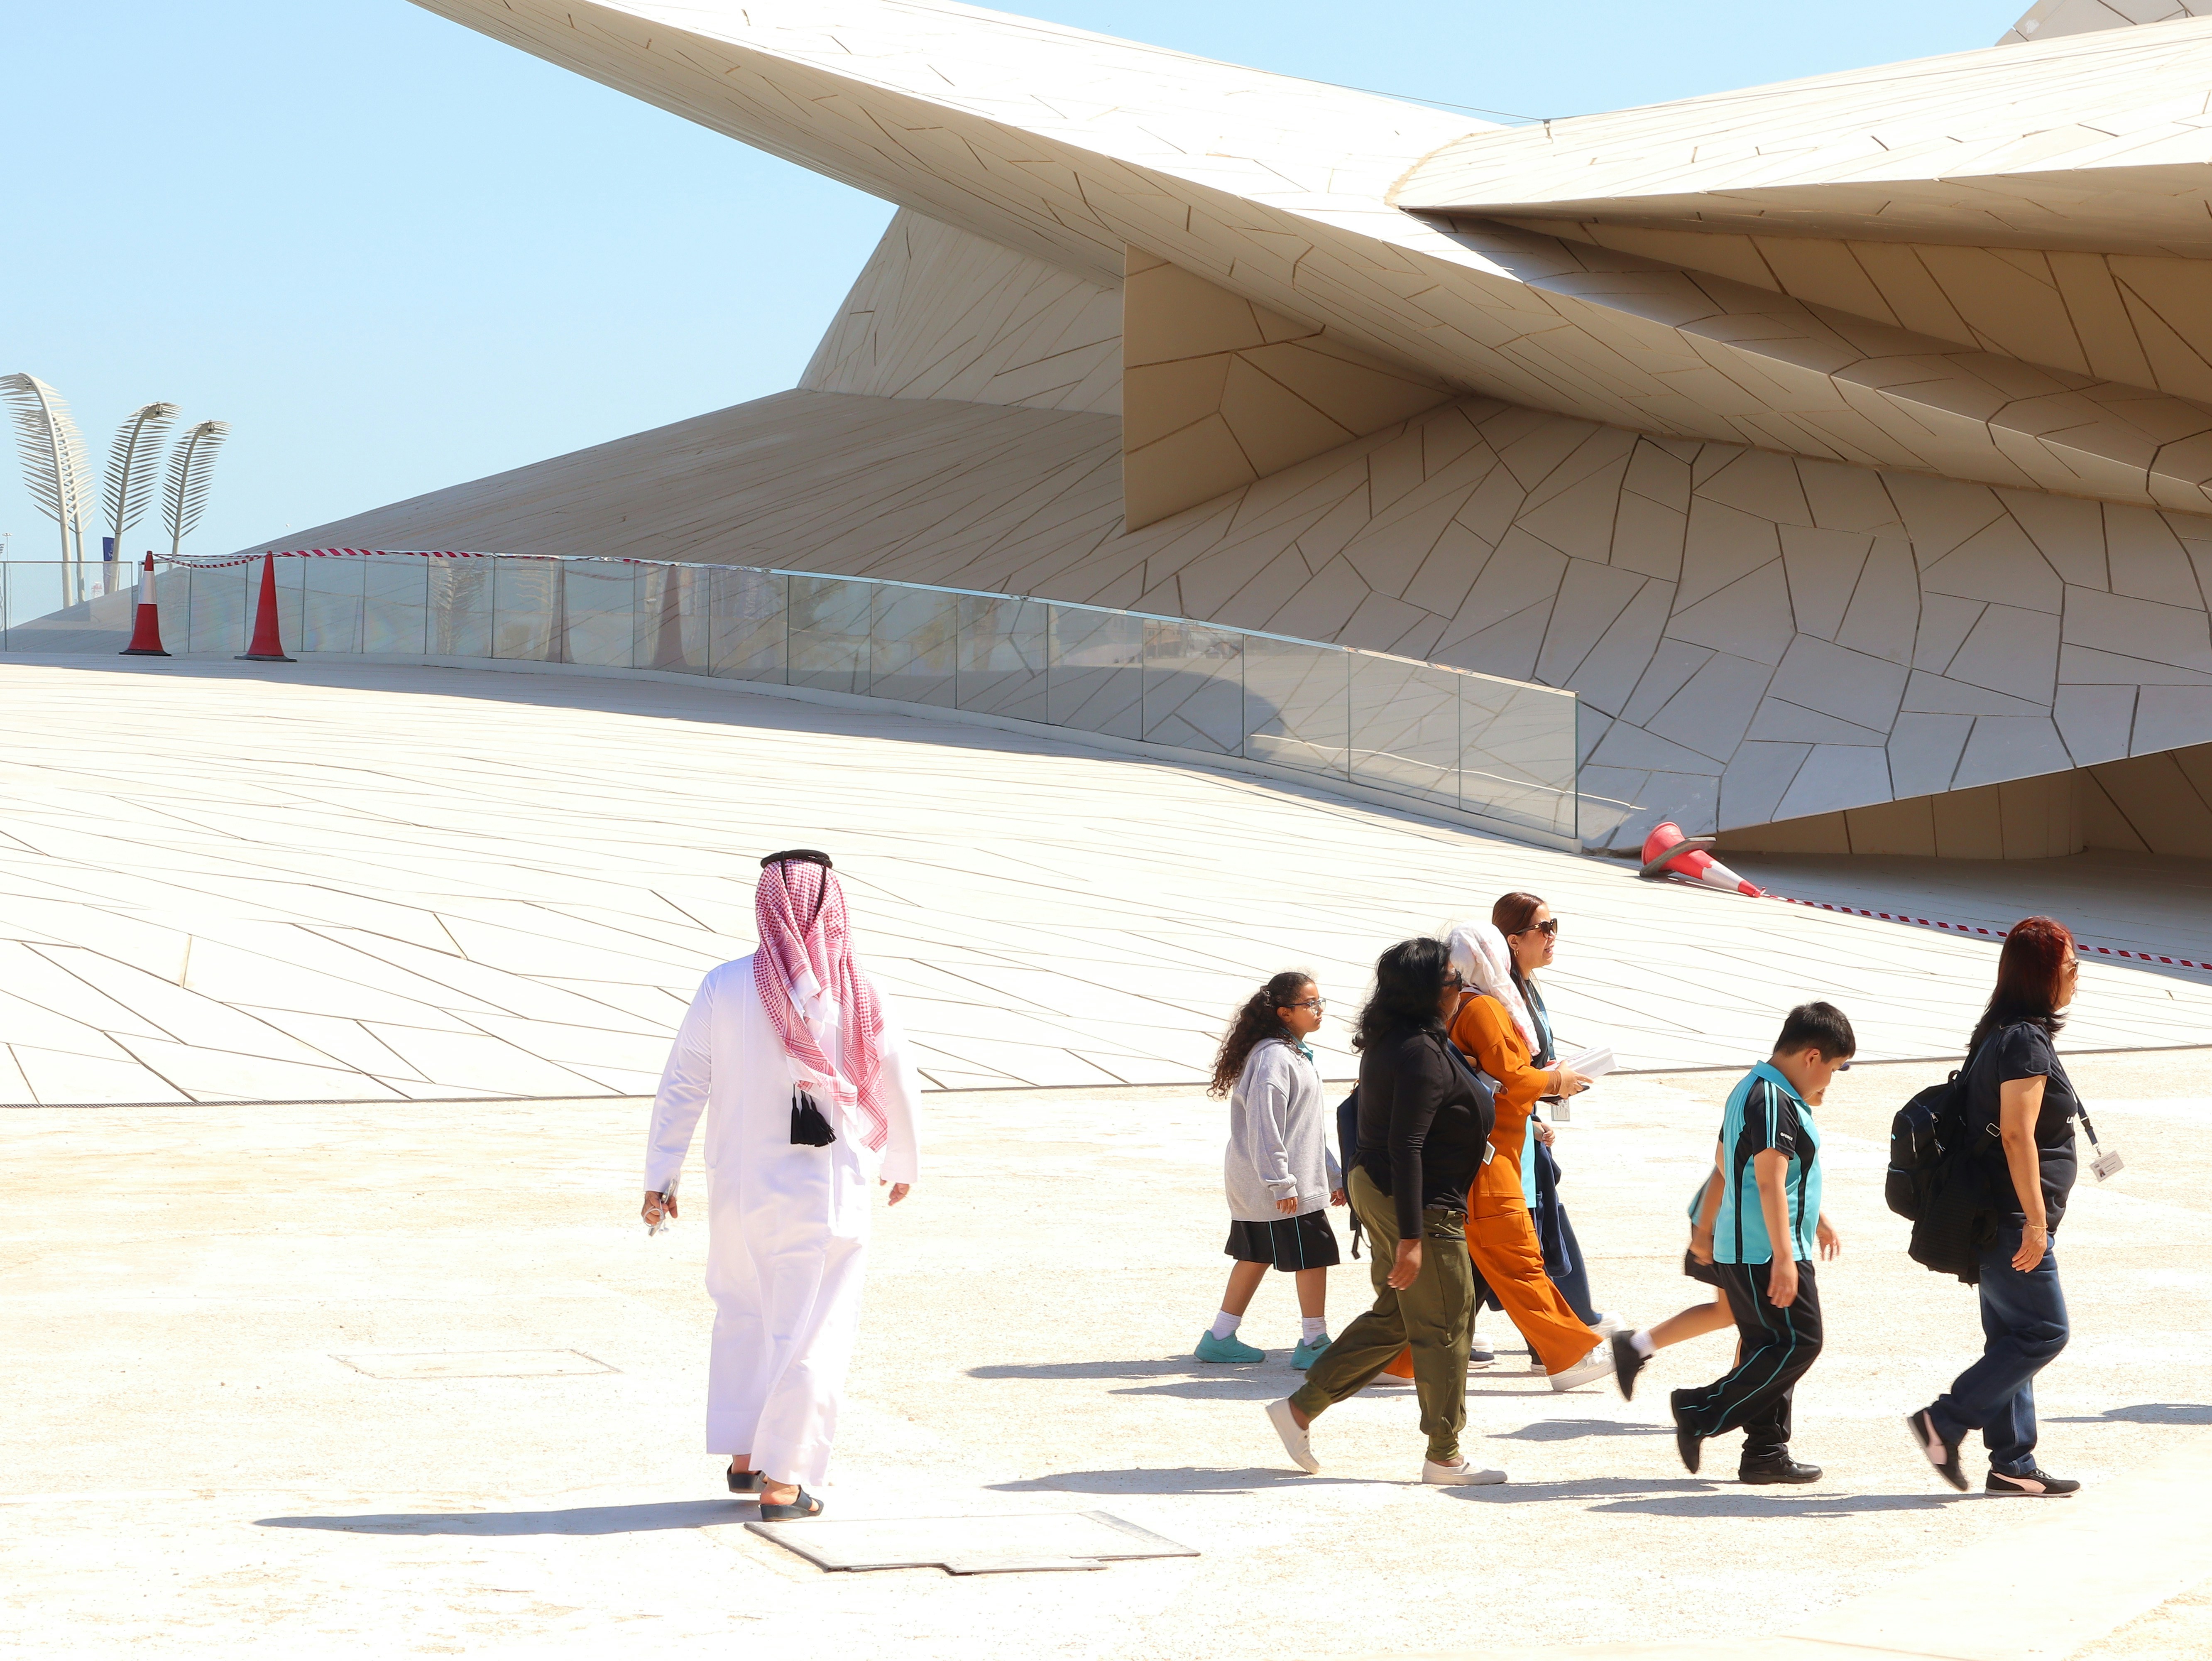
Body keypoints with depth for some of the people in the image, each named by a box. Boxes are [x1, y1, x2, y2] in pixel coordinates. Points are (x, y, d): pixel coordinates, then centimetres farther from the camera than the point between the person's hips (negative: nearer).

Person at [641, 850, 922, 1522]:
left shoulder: (726, 988, -10)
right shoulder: (861, 1000, -8)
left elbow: (681, 1086, -7)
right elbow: (898, 1091, 2)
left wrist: (660, 1178, 2)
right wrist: (901, 1165, 21)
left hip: (741, 1189, 2)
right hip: (827, 1194, -1)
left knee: (743, 1314, 22)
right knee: (810, 1332, 7)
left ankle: (743, 1456, 25)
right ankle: (782, 1482, 6)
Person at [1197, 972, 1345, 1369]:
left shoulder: (1295, 1054, 17)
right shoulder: (1274, 1057, -17)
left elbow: (1310, 1127, 23)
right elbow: (1264, 1124, -22)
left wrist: (1333, 1175, 23)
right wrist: (1281, 1183, -24)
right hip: (1281, 1184, -10)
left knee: (1256, 1255, 14)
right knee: (1313, 1254, -5)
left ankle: (1220, 1338, 19)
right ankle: (1314, 1344, 1)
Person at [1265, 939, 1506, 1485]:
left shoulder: (1389, 1043, 8)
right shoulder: (1422, 1054, -23)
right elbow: (1405, 1148, -26)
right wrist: (1410, 1237, -26)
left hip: (1376, 1190, 10)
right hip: (1420, 1205, -10)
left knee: (1392, 1318, 18)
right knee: (1444, 1327, 2)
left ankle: (1300, 1408, 19)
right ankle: (1444, 1456, 11)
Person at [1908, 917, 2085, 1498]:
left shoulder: (2001, 1036, 14)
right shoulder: (2025, 1043, -17)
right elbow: (2018, 1136, -23)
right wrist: (2036, 1222, -23)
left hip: (1995, 1218, 10)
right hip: (2013, 1220, -10)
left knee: (2013, 1337, 11)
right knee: (2043, 1331, -5)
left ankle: (2013, 1465, 14)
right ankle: (1945, 1422, -5)